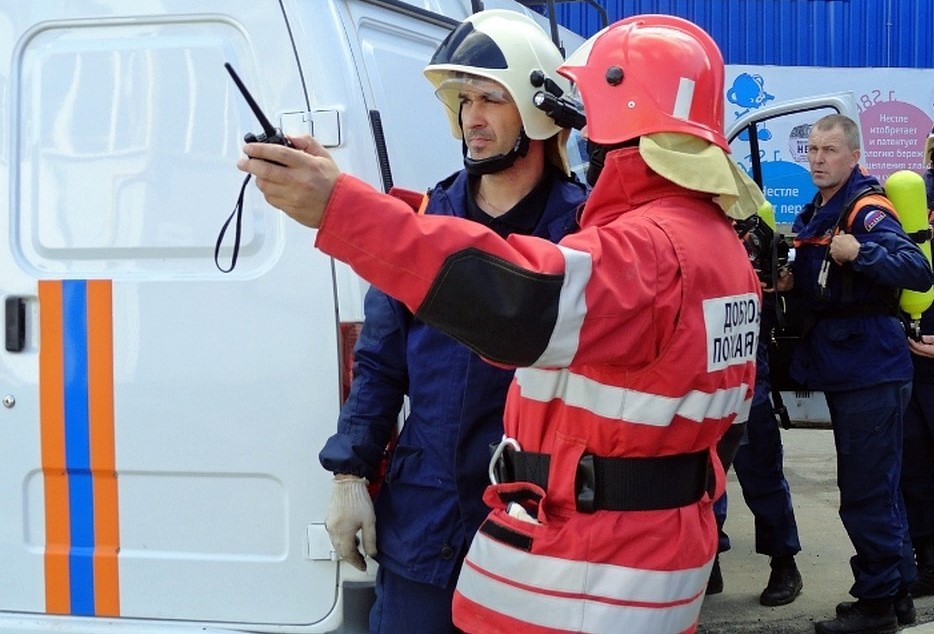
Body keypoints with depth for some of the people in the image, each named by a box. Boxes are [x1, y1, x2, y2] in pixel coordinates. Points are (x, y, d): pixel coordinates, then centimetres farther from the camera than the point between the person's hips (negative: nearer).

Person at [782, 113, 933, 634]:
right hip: (843, 370, 10)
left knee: (866, 492, -6)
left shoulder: (868, 211, -14)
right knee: (877, 488, 17)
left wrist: (860, 252, -36)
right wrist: (792, 282, 6)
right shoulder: (813, 216, 14)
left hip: (871, 371, -10)